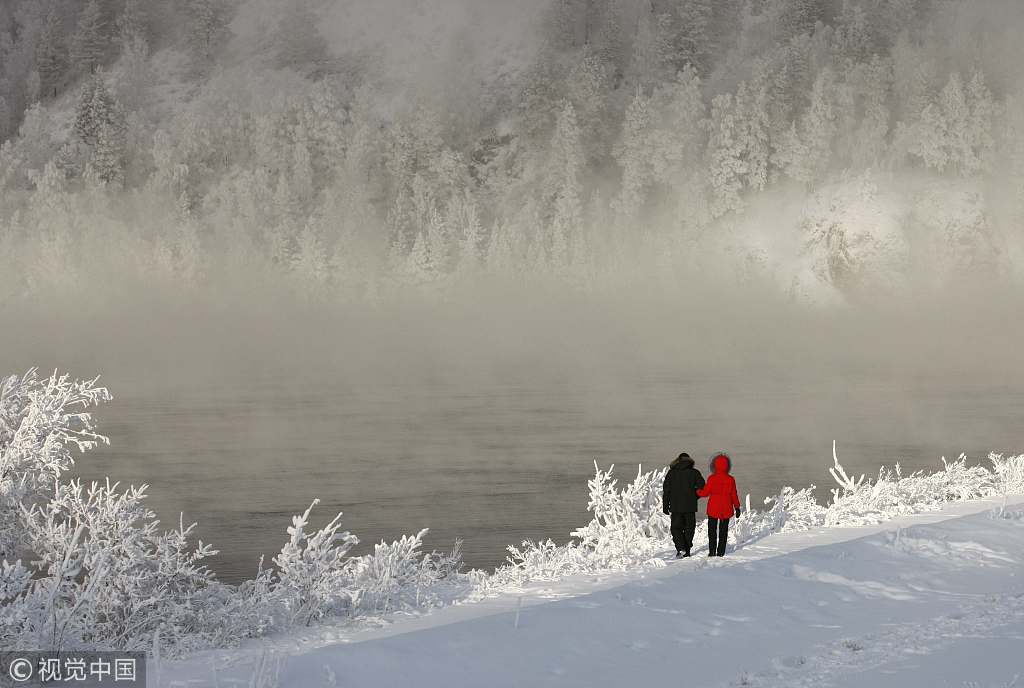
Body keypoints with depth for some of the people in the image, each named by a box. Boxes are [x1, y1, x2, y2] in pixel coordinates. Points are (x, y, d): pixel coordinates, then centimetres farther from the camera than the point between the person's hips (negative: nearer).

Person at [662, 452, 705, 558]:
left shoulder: (671, 473, 4)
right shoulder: (694, 472, 1)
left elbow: (666, 490, 3)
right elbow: (702, 487, -4)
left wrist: (665, 506, 7)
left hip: (675, 506, 0)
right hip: (690, 506, 0)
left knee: (676, 527, 6)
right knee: (689, 528, 10)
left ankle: (681, 548, -13)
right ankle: (687, 551, 8)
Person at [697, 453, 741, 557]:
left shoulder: (711, 478, -11)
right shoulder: (730, 479, -5)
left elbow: (705, 492, -5)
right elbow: (734, 495, 1)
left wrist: (697, 491, 16)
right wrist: (737, 507, 12)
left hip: (713, 509, -2)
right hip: (726, 509, 2)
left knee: (712, 530, 8)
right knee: (723, 531, 9)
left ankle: (712, 551, 1)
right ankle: (721, 552, 6)